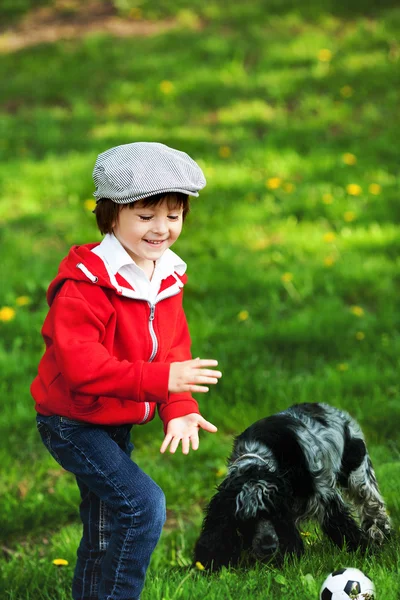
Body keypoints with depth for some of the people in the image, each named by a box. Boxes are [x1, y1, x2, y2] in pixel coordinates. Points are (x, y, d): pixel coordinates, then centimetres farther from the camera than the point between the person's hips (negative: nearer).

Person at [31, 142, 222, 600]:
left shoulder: (167, 278, 1)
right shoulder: (85, 285, -26)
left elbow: (173, 350, 5)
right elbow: (80, 364, -34)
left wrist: (178, 408, -13)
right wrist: (159, 379, -41)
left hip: (118, 424, 9)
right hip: (72, 423, -8)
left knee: (105, 533, 19)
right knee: (143, 503, -22)